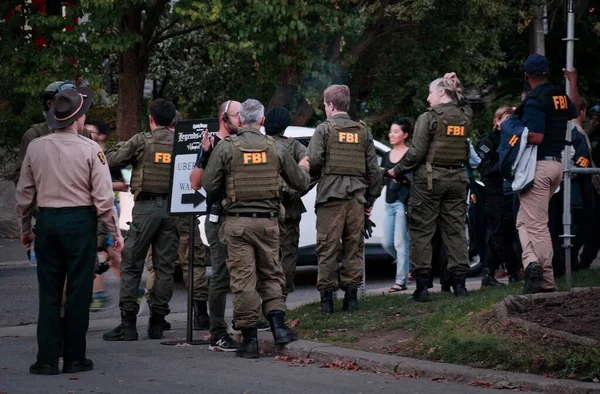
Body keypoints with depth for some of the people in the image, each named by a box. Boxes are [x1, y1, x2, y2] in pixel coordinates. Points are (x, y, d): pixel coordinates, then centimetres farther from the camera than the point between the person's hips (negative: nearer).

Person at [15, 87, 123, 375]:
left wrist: (25, 228, 20)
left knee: (49, 291, 8)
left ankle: (47, 359, 6)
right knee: (78, 291, 5)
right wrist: (115, 232, 0)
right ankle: (74, 358, 8)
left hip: (46, 221, 3)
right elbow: (103, 197, -9)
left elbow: (24, 193, 8)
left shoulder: (35, 147, 2)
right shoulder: (90, 149, -8)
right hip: (79, 221, -3)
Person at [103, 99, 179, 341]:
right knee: (165, 267, 8)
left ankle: (128, 323, -3)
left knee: (131, 266, 2)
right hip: (172, 207, 3)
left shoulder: (141, 141, -4)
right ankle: (157, 323, 9)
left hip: (146, 207, -3)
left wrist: (122, 146, 17)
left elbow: (110, 160, 0)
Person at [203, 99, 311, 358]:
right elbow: (300, 182, 11)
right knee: (271, 275, 15)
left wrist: (218, 201, 16)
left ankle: (250, 339, 2)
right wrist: (303, 168, 34)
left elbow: (210, 187, -6)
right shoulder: (274, 148, 3)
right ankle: (278, 327, 2)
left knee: (243, 280, 1)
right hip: (268, 222, 2)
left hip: (238, 222, -2)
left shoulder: (226, 148, -5)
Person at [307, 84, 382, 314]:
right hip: (356, 197, 4)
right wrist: (371, 199, 17)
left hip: (330, 195, -4)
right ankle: (351, 296, 8)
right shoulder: (363, 131, 12)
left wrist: (316, 175, 11)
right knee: (354, 247, 8)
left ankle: (327, 297, -1)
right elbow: (373, 169, 11)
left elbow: (314, 161, -11)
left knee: (328, 248, -1)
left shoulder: (324, 129, -2)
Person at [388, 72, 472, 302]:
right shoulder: (465, 117, 3)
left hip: (429, 179, -5)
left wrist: (397, 171, -1)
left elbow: (417, 152, -14)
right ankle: (459, 283, 8)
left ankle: (421, 286, -2)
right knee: (455, 230, 9)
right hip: (457, 178, 5)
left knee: (421, 231, 1)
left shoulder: (428, 118, -11)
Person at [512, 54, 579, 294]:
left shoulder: (534, 99, -14)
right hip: (557, 164, 8)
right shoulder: (561, 95, 11)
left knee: (537, 225, -7)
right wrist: (573, 82, 49)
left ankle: (547, 282, -17)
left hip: (538, 165, -8)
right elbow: (574, 111, 36)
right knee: (524, 220, 17)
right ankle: (533, 263, 3)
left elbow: (536, 137, -23)